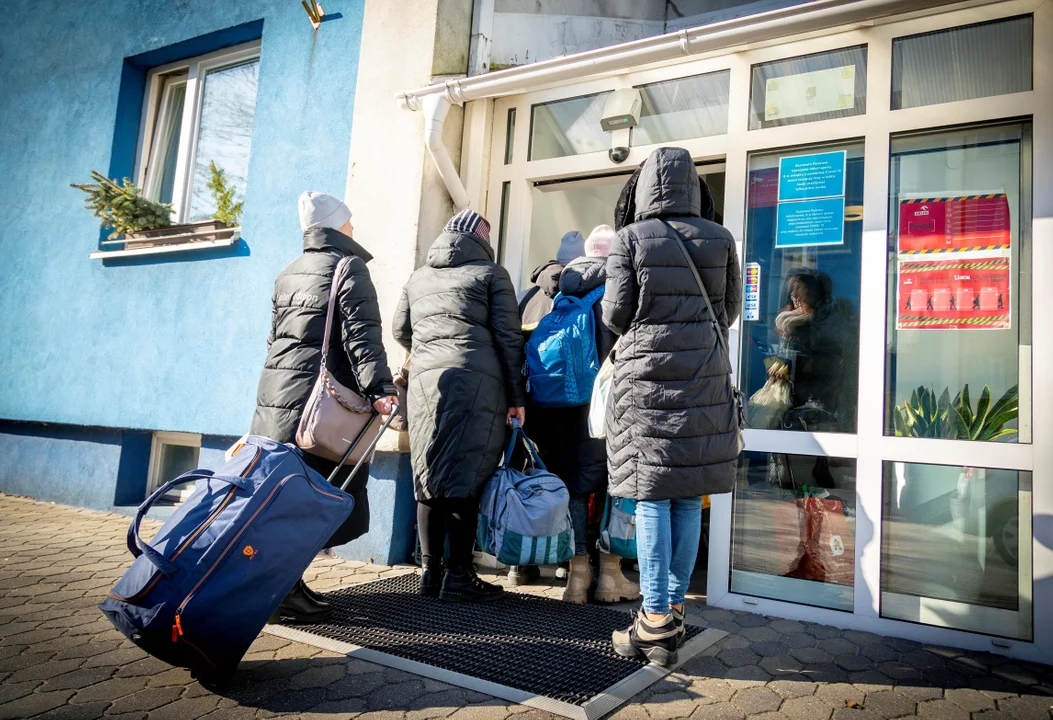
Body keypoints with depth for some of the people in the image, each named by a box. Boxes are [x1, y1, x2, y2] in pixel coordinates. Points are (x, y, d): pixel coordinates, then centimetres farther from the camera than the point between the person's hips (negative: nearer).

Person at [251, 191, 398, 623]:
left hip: (274, 392, 9)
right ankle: (285, 590, -5)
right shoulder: (349, 267, -5)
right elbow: (361, 336, -17)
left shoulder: (288, 273, 19)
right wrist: (379, 389, -22)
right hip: (315, 398, -8)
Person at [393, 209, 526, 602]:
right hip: (476, 381, -5)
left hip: (424, 378, 5)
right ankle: (458, 576, -1)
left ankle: (430, 572, 13)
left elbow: (401, 330, 22)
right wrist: (515, 397, 2)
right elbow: (508, 337, 1)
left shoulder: (418, 276, 21)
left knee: (429, 477, 8)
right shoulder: (490, 273, 7)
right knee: (468, 476, -3)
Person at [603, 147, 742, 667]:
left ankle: (657, 622, 5)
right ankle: (671, 610, 19)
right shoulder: (719, 240, 5)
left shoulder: (629, 239, -3)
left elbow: (615, 315, -5)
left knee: (651, 498, 1)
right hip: (703, 379, 3)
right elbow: (729, 311, 9)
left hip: (645, 377, -3)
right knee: (688, 499, 9)